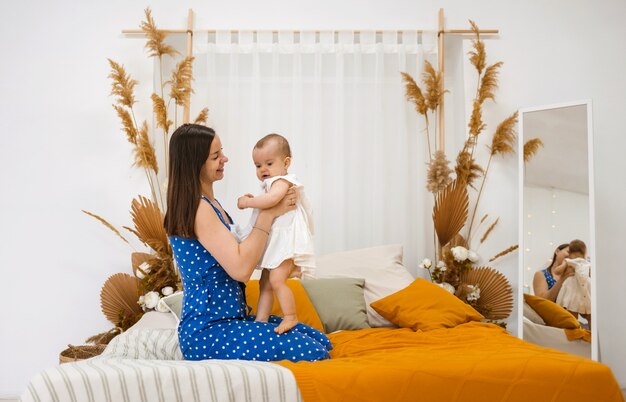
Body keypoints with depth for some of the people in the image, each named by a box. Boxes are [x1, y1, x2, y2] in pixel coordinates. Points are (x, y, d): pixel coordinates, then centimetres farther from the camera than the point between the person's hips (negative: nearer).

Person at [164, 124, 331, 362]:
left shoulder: (209, 203, 15)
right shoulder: (197, 208, -16)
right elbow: (240, 269, -22)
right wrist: (268, 214, -15)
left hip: (229, 320, 9)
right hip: (207, 333, -9)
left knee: (320, 340, 1)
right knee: (311, 352, -20)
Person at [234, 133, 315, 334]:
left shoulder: (282, 181, -11)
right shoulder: (272, 184, 20)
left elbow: (271, 199, -31)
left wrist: (247, 202, -19)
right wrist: (252, 201, 10)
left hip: (286, 242, -11)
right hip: (273, 243, 11)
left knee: (276, 280, -20)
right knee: (265, 283, 11)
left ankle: (290, 317, -9)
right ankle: (261, 320, 16)